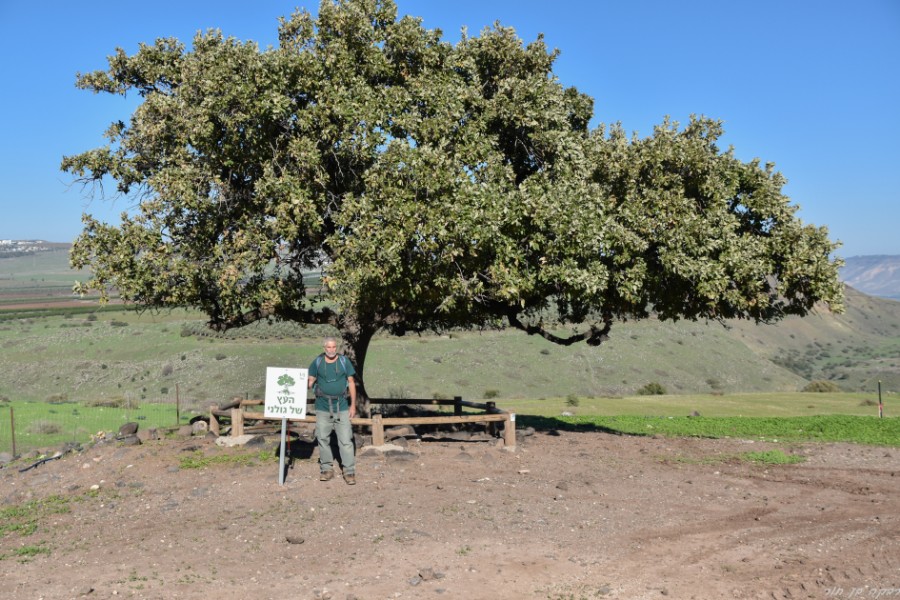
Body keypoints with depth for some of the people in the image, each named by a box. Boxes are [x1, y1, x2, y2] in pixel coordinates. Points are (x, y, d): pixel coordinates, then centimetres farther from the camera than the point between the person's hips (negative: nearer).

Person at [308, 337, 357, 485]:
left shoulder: (344, 361, 0)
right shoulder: (317, 362, 2)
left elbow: (351, 382, 3)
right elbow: (310, 381, 4)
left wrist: (353, 405, 0)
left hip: (342, 407, -2)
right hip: (323, 407, 2)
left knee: (345, 440, -4)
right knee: (323, 438, 8)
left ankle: (349, 471, 1)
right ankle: (327, 469, 20)